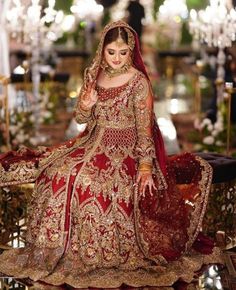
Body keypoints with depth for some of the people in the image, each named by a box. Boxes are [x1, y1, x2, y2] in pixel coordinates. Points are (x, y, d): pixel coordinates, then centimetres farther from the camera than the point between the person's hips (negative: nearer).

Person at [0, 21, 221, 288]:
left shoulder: (138, 81, -9)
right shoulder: (93, 74, 6)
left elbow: (144, 126, -11)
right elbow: (81, 118, 12)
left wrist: (145, 164, -19)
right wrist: (85, 105, -11)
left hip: (125, 149, -5)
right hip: (94, 143, 5)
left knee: (91, 182, -31)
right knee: (59, 174, -18)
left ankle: (104, 254, -11)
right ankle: (59, 247, -3)